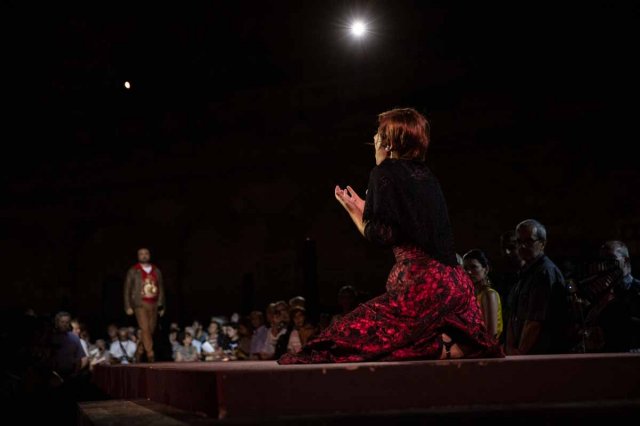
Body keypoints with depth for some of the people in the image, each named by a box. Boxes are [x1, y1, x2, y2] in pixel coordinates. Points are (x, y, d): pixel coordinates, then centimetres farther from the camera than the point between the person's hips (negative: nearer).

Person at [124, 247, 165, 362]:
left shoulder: (156, 271, 13)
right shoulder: (133, 271, 4)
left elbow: (161, 289, 15)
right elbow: (127, 289, 3)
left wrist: (161, 306, 11)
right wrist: (128, 306, -5)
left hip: (153, 305, 4)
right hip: (140, 304, -4)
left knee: (150, 331, 3)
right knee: (145, 329, -15)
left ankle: (138, 355, 16)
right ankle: (150, 355, -18)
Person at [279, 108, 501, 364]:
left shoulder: (385, 172, -4)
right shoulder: (426, 175, 17)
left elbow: (382, 236, -10)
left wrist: (352, 210, 6)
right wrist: (364, 209, 34)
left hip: (418, 282, -8)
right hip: (455, 282, 8)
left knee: (351, 338, -7)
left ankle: (438, 348, -13)